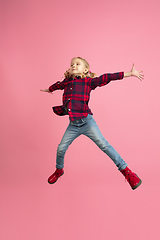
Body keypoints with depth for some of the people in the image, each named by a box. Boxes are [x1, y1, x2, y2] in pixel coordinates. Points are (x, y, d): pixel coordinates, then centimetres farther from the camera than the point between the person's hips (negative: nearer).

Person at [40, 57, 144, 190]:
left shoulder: (88, 81, 2)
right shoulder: (66, 82, 15)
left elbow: (106, 78, -1)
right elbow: (58, 85, 36)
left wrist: (130, 73, -1)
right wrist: (49, 89, 58)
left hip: (87, 122, -4)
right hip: (73, 125, 4)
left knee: (104, 145, -11)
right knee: (61, 149, 5)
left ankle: (126, 171, 1)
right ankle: (59, 170, 35)